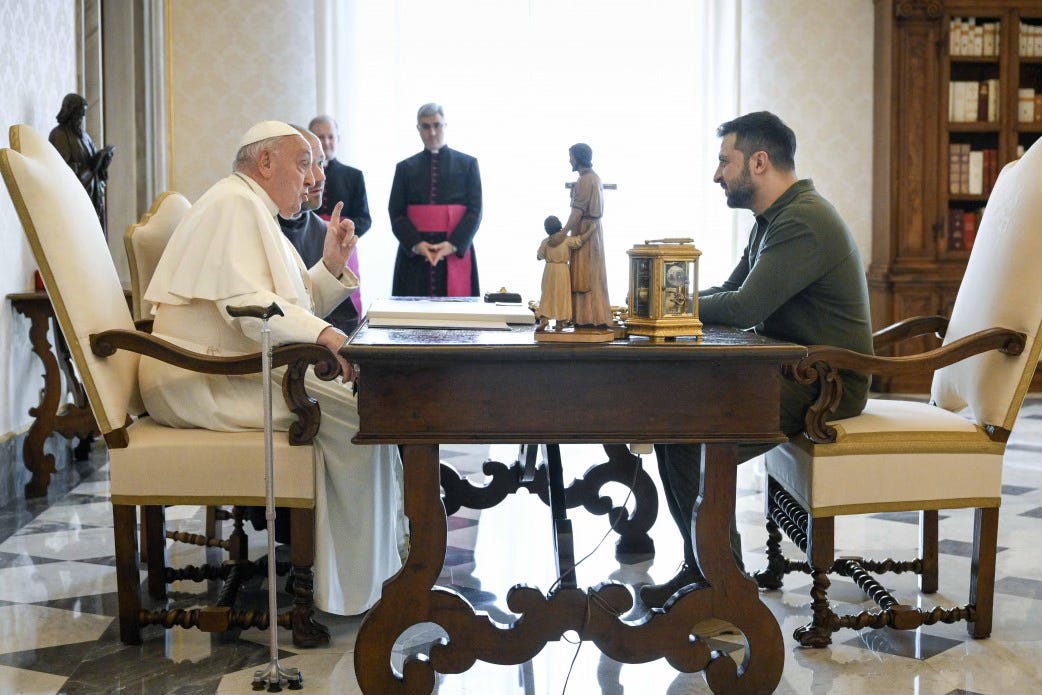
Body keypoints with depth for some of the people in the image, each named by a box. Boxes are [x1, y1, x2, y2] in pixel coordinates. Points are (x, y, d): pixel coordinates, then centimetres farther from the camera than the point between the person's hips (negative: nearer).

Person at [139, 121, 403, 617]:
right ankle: (353, 591, -13)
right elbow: (247, 304, -26)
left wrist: (331, 265, 5)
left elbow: (296, 306, 20)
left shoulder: (256, 210, 22)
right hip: (207, 382, -11)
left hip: (237, 370, 11)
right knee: (352, 412, -19)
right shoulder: (232, 204, -11)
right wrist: (324, 335, -35)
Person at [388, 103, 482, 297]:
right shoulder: (405, 168, 11)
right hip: (414, 255, 1)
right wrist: (415, 244, -13)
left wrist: (453, 244, -14)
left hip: (456, 253, -1)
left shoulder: (468, 164, 8)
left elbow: (475, 211, 1)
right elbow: (396, 214, 5)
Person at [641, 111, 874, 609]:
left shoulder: (803, 223, -19)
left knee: (693, 440, -22)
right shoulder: (775, 218, 16)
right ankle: (703, 566, 4)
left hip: (825, 384, -11)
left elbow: (744, 308, -26)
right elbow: (732, 291, 18)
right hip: (793, 371, 11)